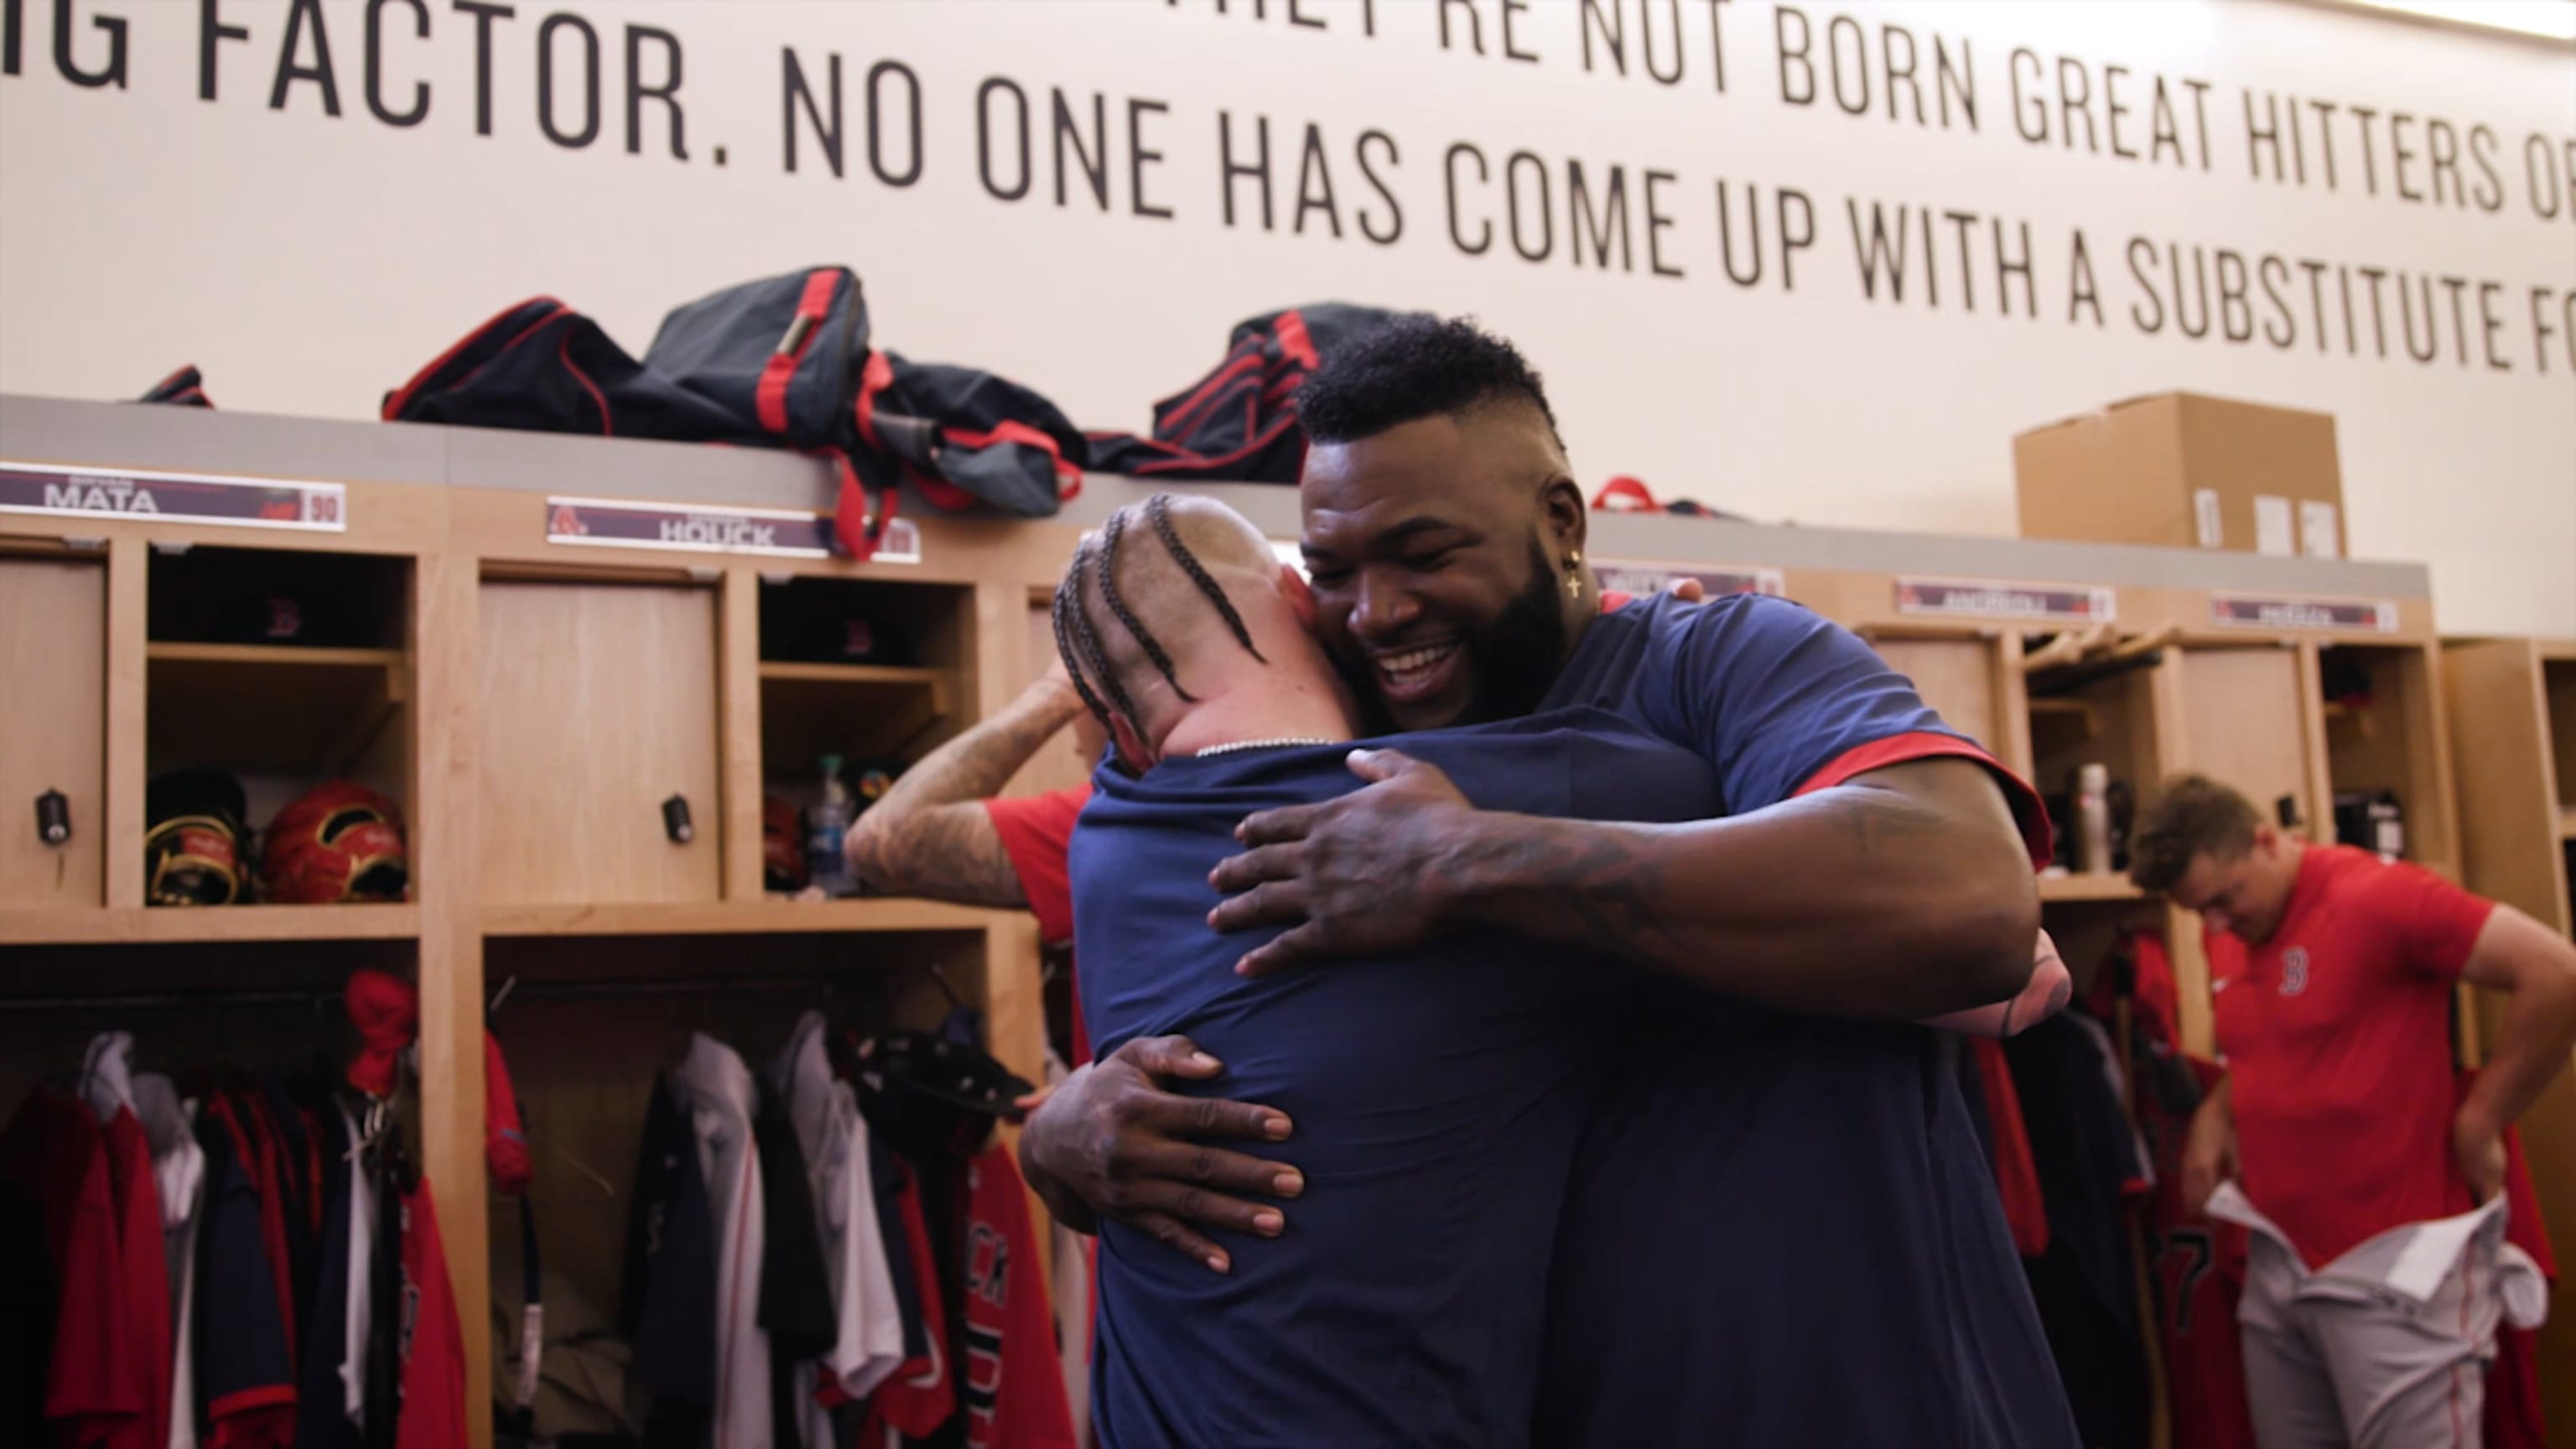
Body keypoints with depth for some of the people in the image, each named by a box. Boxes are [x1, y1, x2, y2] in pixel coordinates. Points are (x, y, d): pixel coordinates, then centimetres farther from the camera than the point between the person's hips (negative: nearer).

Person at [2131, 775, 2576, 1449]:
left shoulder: (2372, 895, -15)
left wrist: (2478, 1124, -14)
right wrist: (2216, 1111, 5)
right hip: (2278, 1264, 8)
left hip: (2396, 1265, -8)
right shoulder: (2225, 937, 9)